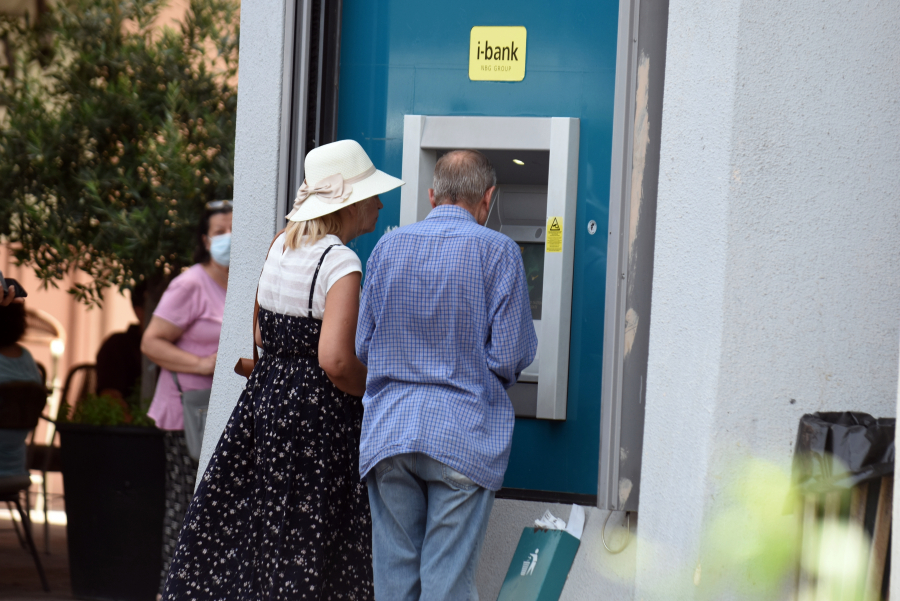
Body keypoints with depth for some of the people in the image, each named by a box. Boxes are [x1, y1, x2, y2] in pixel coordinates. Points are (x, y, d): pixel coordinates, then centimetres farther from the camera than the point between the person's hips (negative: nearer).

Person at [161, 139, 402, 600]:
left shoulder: (281, 247, 10)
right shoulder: (340, 263, -15)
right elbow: (335, 360, -24)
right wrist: (374, 393, -9)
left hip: (265, 397, 8)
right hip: (318, 415, -8)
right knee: (306, 546, -1)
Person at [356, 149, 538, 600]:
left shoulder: (388, 247, 7)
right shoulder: (497, 251, -5)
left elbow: (363, 347, 11)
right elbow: (512, 356, -8)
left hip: (389, 429, 3)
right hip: (463, 435, -3)